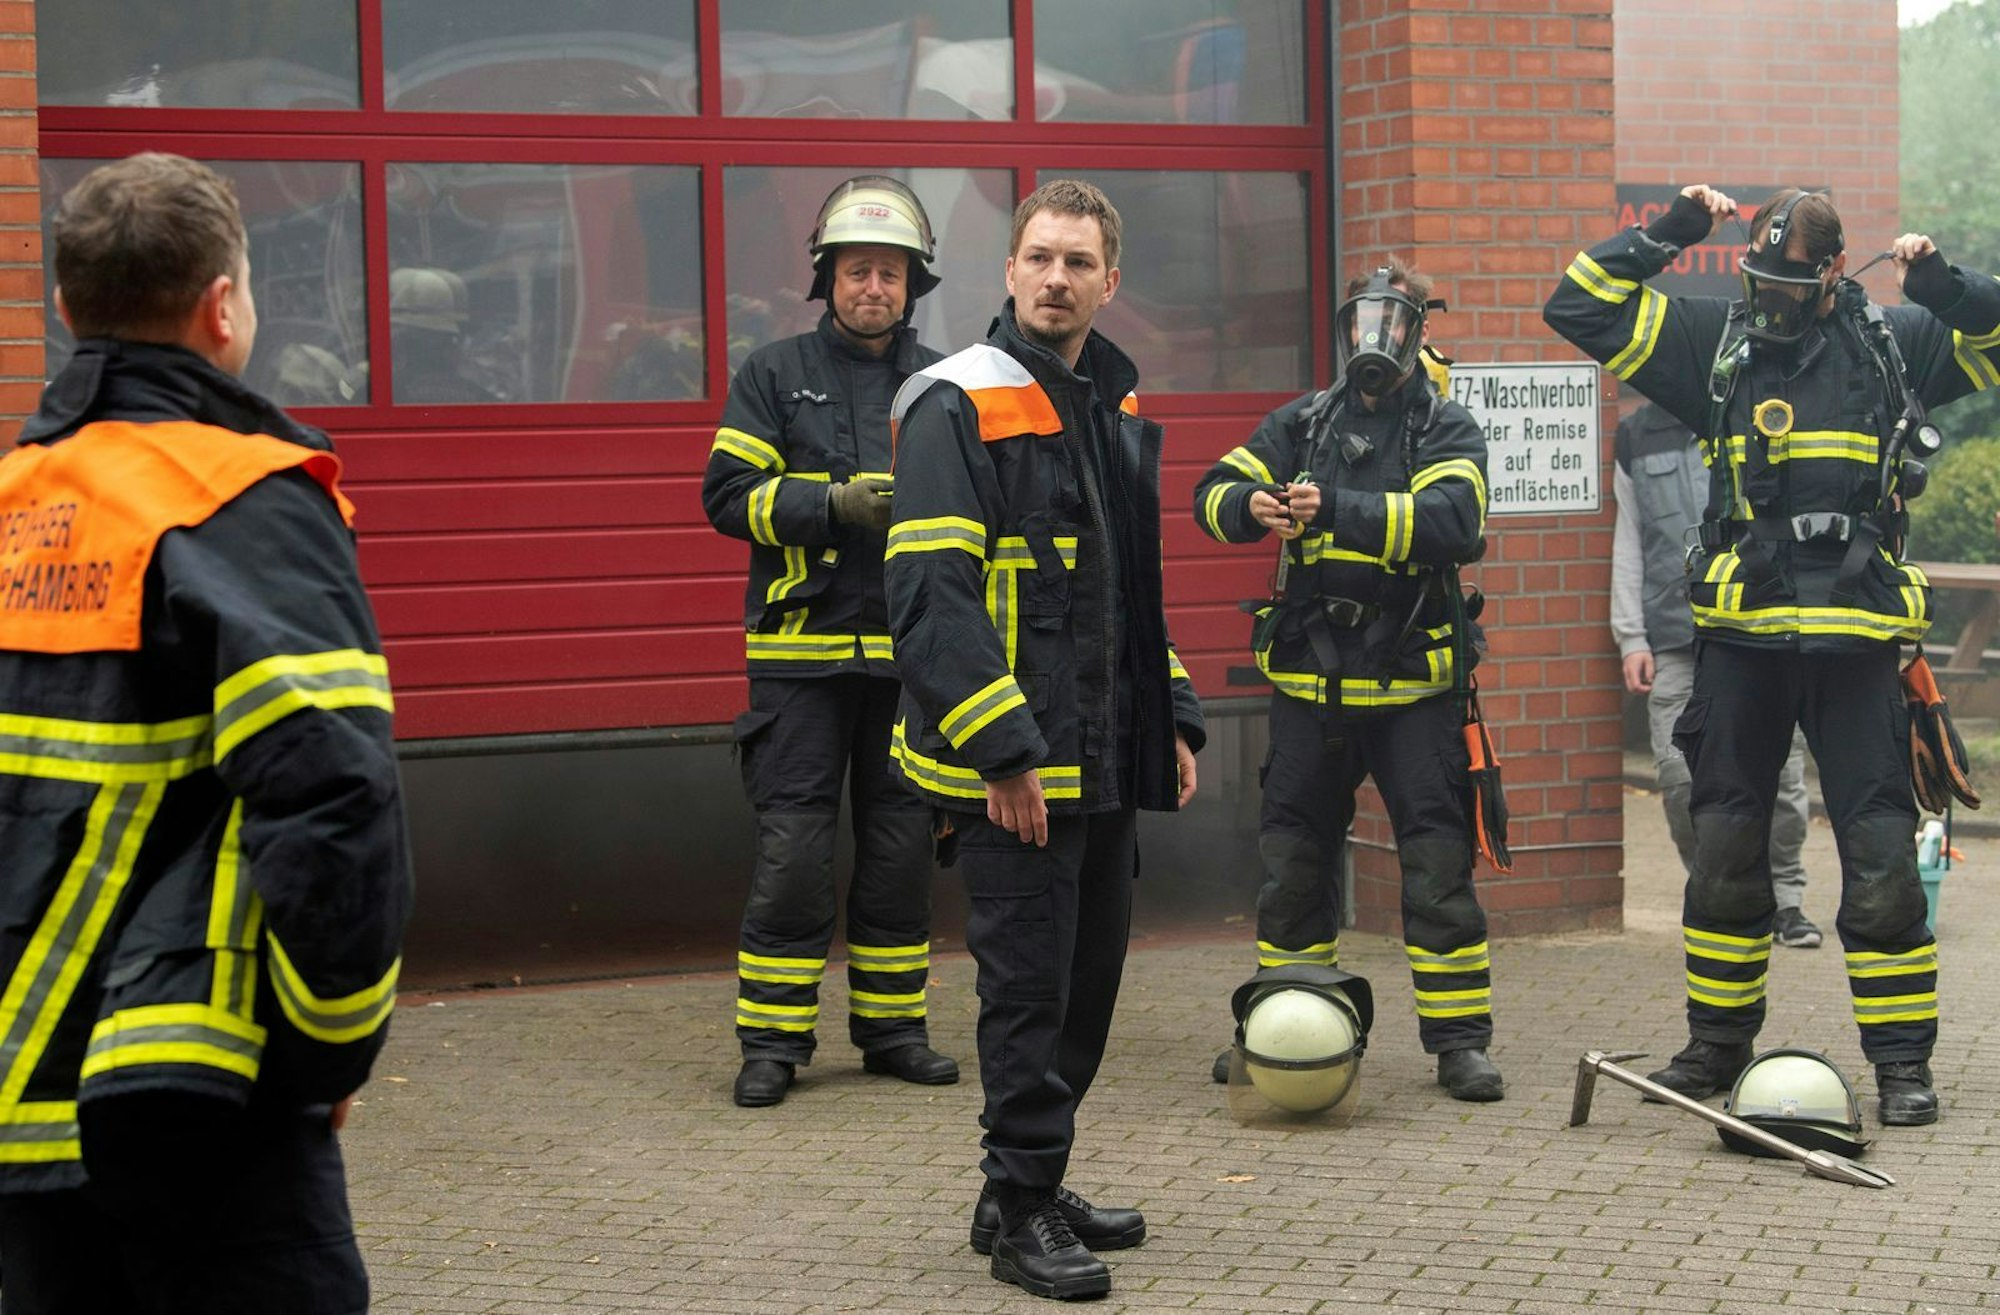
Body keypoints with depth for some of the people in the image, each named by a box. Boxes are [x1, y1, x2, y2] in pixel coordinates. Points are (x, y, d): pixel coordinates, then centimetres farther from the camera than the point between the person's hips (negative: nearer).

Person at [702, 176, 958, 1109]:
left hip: (912, 651, 3)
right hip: (802, 652, -3)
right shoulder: (774, 376, 4)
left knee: (902, 841, 8)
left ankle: (892, 1026, 18)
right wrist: (836, 503, -16)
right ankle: (772, 1039, 3)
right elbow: (729, 494, -3)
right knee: (792, 842, -4)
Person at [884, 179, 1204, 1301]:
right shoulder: (958, 406, -11)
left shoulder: (1121, 407, 15)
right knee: (1029, 986, -4)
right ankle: (1023, 1213, 7)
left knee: (1090, 978, 14)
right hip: (1012, 768, -8)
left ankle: (1033, 1186, 27)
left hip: (1108, 764, 8)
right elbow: (932, 595, -18)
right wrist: (1001, 750, -22)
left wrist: (1174, 719, 16)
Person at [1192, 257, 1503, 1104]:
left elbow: (1452, 520, -19)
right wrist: (1249, 504, -17)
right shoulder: (1305, 423, 12)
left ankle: (1460, 1041, 1)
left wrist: (1337, 511, -28)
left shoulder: (1447, 429, -1)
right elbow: (1216, 490, 7)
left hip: (1412, 685, -4)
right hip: (1310, 683, 4)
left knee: (1438, 863, -5)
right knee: (1293, 858, 11)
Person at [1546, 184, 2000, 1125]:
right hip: (1741, 634, 2)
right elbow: (1579, 307, 8)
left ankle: (1902, 1060, 5)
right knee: (1724, 848, 9)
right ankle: (1717, 1044, 23)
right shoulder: (1716, 342, 8)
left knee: (1881, 853, -3)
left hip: (1855, 636, -1)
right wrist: (1666, 235, 1)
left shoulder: (1893, 342, 7)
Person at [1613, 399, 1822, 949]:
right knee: (1680, 774, -8)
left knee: (1779, 770, -3)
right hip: (1675, 637, 1)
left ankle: (1784, 897, 14)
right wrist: (1631, 638, 7)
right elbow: (1628, 545, 14)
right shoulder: (1637, 439, 13)